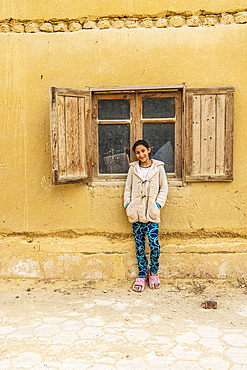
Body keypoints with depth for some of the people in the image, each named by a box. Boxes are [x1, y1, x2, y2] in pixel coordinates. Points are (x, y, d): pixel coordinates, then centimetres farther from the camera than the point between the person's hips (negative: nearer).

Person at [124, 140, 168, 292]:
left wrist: (158, 204, -5)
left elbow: (164, 188, 5)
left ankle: (153, 271, 15)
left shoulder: (158, 167, 4)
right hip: (136, 212, 2)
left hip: (151, 212, -2)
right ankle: (142, 275, 17)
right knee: (139, 245, 6)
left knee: (154, 243, -9)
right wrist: (127, 205, 2)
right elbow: (128, 188, 12)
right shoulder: (133, 168, 9)